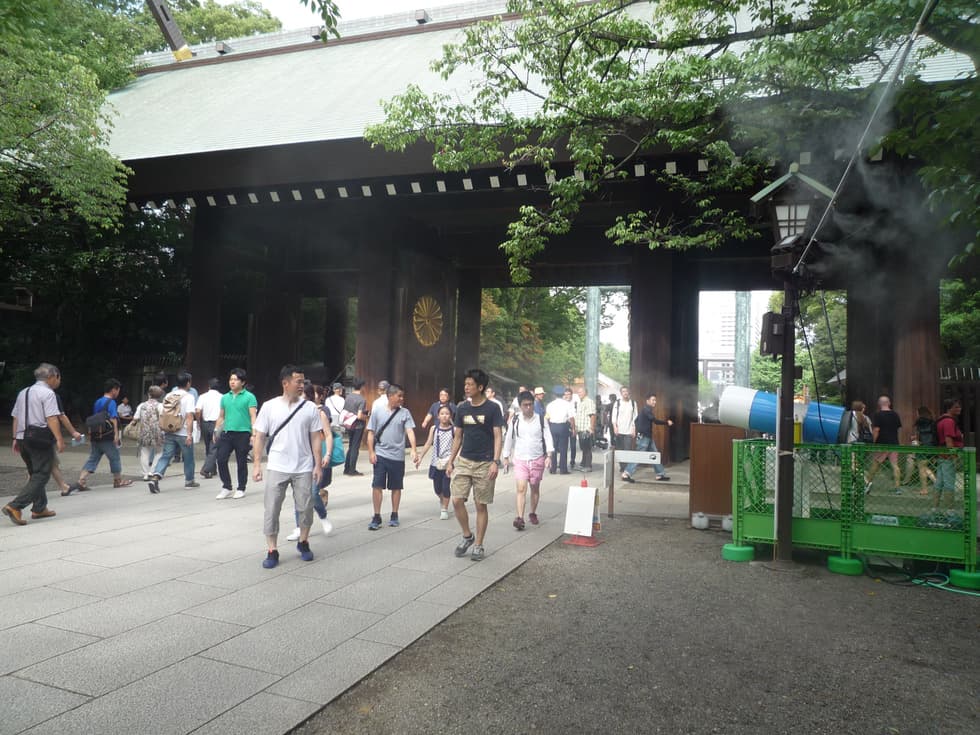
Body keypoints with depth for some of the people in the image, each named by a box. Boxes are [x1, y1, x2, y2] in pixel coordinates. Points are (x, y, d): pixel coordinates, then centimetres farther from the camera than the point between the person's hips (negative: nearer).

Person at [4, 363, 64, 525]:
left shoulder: (23, 392, 17)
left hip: (23, 438, 9)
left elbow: (16, 417, 16)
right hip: (40, 438, -9)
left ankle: (39, 509, 26)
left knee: (34, 474, 19)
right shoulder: (47, 393, -9)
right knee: (41, 475, -5)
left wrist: (16, 438, 18)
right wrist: (59, 439, -20)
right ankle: (15, 506, -15)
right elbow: (51, 418, -18)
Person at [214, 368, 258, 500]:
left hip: (243, 433, -4)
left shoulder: (249, 397, -3)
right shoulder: (225, 397, 12)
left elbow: (253, 416, -8)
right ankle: (226, 487, 13)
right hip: (227, 433, 5)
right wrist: (216, 431, 12)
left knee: (241, 463, 5)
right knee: (221, 459, -1)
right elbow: (221, 417, 18)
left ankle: (241, 489, 18)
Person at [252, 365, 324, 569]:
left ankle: (303, 542, 30)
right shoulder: (269, 407, -2)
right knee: (272, 510, 3)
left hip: (303, 468, 1)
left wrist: (317, 464, 0)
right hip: (277, 468, -1)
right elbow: (260, 437, 2)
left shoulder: (310, 407, 0)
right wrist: (257, 464, -4)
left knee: (305, 507, 9)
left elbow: (316, 438, 3)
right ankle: (272, 551, 14)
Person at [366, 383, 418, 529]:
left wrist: (414, 450, -20)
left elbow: (410, 432, -8)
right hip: (380, 455, -1)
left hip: (397, 456, 1)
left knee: (396, 487, 10)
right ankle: (377, 517, 6)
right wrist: (371, 452, -4)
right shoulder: (377, 411, 0)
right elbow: (371, 433, 3)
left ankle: (394, 516, 23)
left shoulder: (405, 413, 0)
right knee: (377, 485, -4)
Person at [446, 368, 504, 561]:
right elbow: (458, 437, 13)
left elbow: (498, 437, -8)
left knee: (481, 505, 3)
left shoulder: (492, 409, -6)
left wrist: (495, 462, -19)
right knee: (457, 500, -4)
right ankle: (467, 536, 19)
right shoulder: (462, 408, 7)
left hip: (484, 464, -4)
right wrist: (451, 461, 9)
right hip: (464, 462, 4)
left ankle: (478, 545, 15)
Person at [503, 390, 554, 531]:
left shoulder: (541, 419, -2)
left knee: (535, 488, 12)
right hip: (520, 459, -1)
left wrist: (549, 454, -16)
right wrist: (506, 457, 14)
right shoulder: (515, 420, 0)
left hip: (537, 459, 1)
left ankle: (533, 513, 30)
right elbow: (509, 439, 10)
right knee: (521, 489, -12)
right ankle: (520, 518, -15)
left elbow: (547, 437, -3)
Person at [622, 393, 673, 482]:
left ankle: (660, 474, 15)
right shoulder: (647, 409, -15)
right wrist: (667, 422, -18)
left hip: (648, 436, 10)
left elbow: (637, 419, 21)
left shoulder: (647, 409, 16)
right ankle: (626, 474, -5)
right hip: (643, 437, -10)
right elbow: (655, 420, -24)